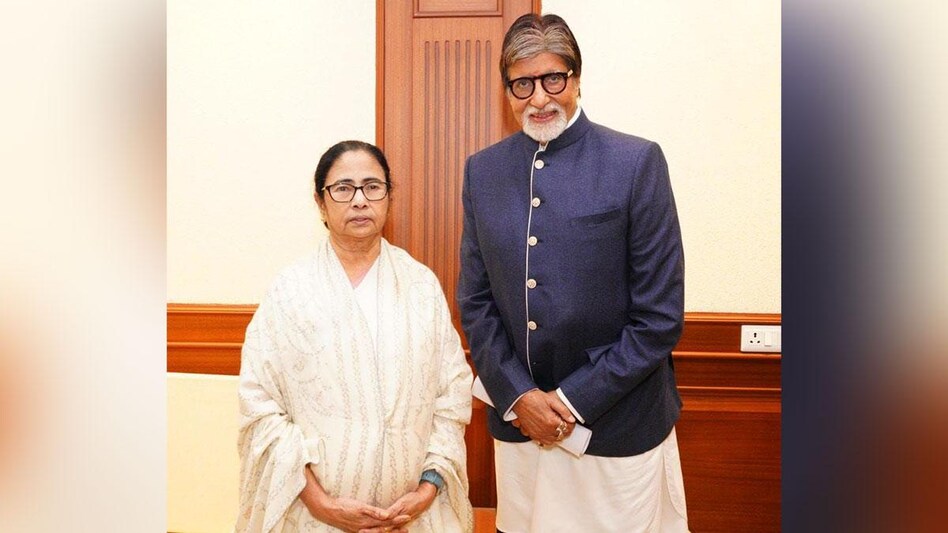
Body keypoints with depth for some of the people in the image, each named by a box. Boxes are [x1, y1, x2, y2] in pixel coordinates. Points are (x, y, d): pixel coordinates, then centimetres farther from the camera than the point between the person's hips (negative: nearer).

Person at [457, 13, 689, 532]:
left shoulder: (637, 162, -9)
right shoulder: (482, 170, 2)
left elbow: (660, 315, -10)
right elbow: (474, 301, 4)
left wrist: (575, 399, -11)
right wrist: (518, 395, -6)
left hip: (620, 427, -3)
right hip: (518, 423, 3)